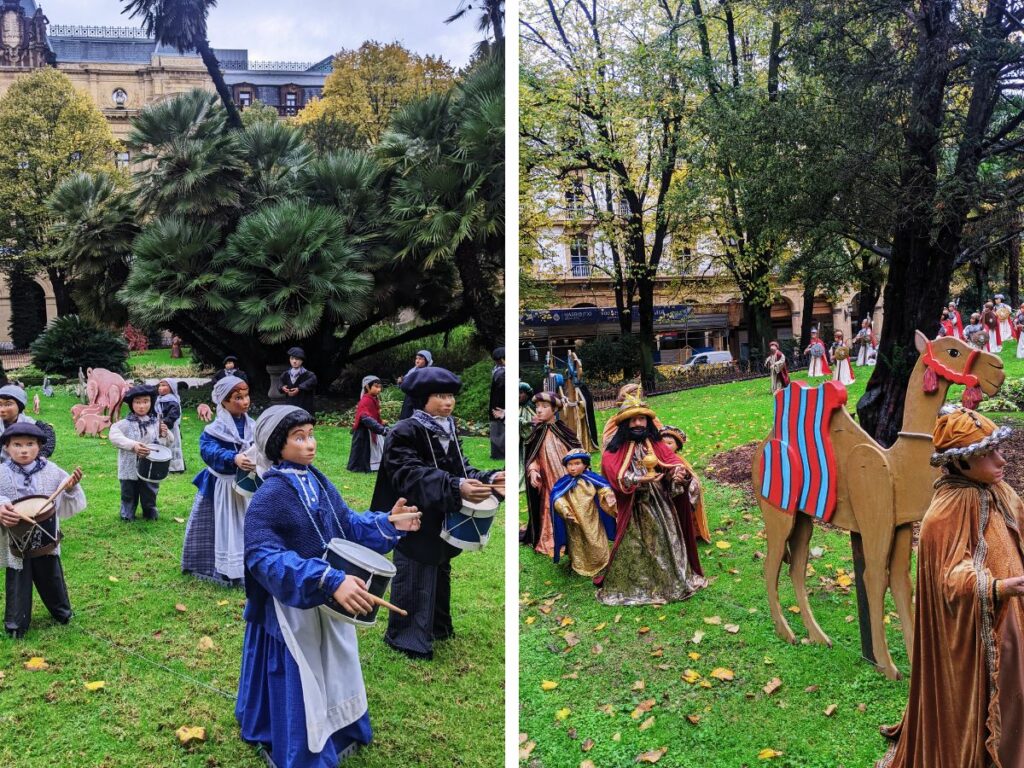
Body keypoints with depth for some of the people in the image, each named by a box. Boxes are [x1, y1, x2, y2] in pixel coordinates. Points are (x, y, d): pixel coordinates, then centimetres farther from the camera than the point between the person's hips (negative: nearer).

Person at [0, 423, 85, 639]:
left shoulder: (51, 471, -7)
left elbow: (67, 503, -2)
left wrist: (71, 488, -22)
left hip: (46, 539, 2)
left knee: (51, 577, 17)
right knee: (18, 582, 9)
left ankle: (62, 613, 38)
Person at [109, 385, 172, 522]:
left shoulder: (156, 423, 0)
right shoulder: (125, 424, -10)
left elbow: (168, 444, 7)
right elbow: (114, 436, -26)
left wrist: (165, 435, -16)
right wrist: (133, 445, -37)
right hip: (130, 469, -2)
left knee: (149, 495, 17)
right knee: (129, 495, 15)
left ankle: (151, 513, 39)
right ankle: (127, 515, 37)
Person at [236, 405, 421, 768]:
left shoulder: (319, 482, 1)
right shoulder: (269, 496, -22)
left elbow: (347, 525, 8)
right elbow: (261, 556, -32)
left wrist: (388, 524, -10)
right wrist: (329, 580, -40)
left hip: (330, 602, 8)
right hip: (293, 607, -7)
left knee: (333, 675, 23)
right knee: (299, 688, 7)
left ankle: (337, 738, 45)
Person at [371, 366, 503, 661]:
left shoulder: (448, 431, 7)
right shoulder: (403, 433, -20)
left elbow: (460, 469, 7)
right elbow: (411, 475, -31)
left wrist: (488, 479, -13)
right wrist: (456, 488, -43)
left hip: (442, 523, 9)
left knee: (440, 575, 22)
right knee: (414, 581, 0)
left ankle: (438, 627, 39)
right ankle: (406, 637, 16)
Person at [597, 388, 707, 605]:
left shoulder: (657, 445, 8)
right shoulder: (615, 450, -3)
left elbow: (673, 462, -5)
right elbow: (617, 476, -17)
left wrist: (680, 474, -28)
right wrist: (640, 480, -32)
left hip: (661, 506, 3)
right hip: (633, 511, -3)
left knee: (666, 542, 9)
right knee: (634, 550, -1)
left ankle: (673, 582, 23)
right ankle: (632, 587, 11)